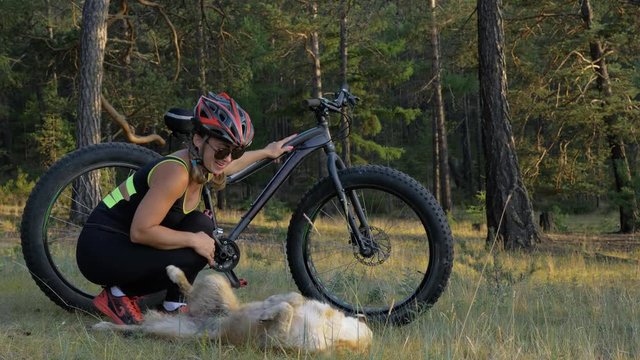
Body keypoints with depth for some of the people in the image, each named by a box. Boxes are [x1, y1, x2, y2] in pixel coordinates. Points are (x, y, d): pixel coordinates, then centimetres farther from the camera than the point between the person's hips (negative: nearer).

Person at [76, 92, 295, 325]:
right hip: (100, 249, -9)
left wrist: (266, 152, 35)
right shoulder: (175, 173, -26)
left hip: (127, 243, 9)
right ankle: (118, 296, -5)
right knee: (190, 256, -23)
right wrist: (193, 240, -21)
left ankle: (173, 305, 7)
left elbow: (227, 166, 29)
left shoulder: (202, 166, 2)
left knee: (201, 226, -1)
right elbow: (140, 232, -28)